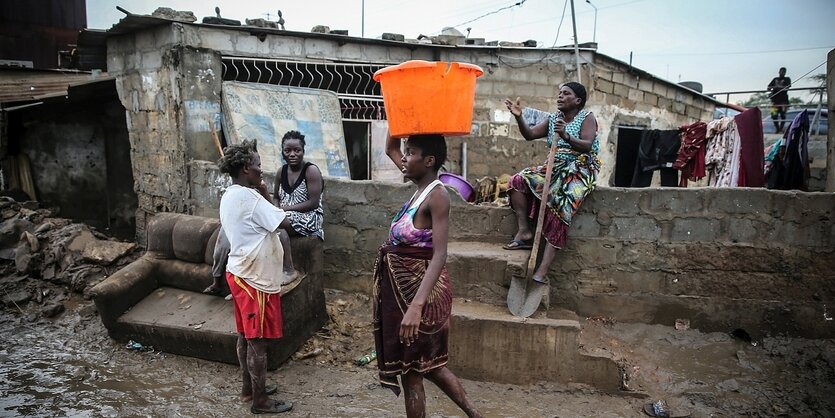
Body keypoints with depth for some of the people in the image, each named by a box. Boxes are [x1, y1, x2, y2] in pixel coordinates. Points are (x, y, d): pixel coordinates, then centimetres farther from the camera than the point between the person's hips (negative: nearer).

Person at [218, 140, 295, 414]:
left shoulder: (229, 196, 10)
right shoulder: (249, 197, -21)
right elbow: (282, 222, -19)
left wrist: (261, 197, 2)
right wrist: (266, 195, -8)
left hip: (240, 273, 10)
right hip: (255, 278, -10)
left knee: (245, 336, 19)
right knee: (258, 340, 0)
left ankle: (248, 388, 33)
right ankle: (261, 401, 12)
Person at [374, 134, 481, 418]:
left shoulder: (437, 196, -19)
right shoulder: (421, 187, 5)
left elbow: (439, 255, -28)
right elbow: (390, 149, 19)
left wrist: (416, 306, -36)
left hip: (420, 287, -9)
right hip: (403, 284, 9)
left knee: (411, 369, 5)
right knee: (425, 364, 20)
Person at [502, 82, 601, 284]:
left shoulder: (587, 118, -3)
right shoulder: (553, 119, 13)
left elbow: (587, 146, -19)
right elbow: (530, 135, 4)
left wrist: (566, 136, -37)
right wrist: (519, 117, -13)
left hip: (579, 170, -7)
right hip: (555, 168, 7)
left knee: (559, 203, -32)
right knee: (518, 180, -13)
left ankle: (543, 268, -37)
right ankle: (524, 231, -14)